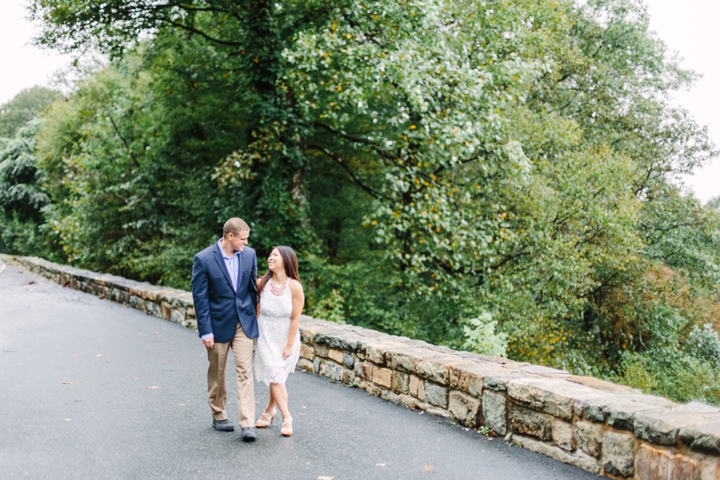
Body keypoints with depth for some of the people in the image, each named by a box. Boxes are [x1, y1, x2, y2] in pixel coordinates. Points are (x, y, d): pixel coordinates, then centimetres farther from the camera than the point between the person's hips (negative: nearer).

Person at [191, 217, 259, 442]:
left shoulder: (249, 255, -1)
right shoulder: (203, 259, -13)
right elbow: (200, 298, -11)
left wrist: (253, 316, 12)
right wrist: (205, 331, -12)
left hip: (243, 322, 2)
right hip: (218, 324, -2)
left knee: (245, 372, -4)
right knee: (217, 373, 12)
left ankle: (247, 424, -5)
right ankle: (218, 415, 30)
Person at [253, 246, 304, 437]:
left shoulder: (294, 287, -16)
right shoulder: (262, 283, -8)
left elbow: (295, 319, -12)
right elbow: (258, 310, 4)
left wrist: (289, 345, -11)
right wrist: (257, 333, 4)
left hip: (286, 337, -1)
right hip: (266, 337, 2)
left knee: (277, 376, 7)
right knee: (275, 377, -3)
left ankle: (269, 410, 29)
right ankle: (286, 418, 6)